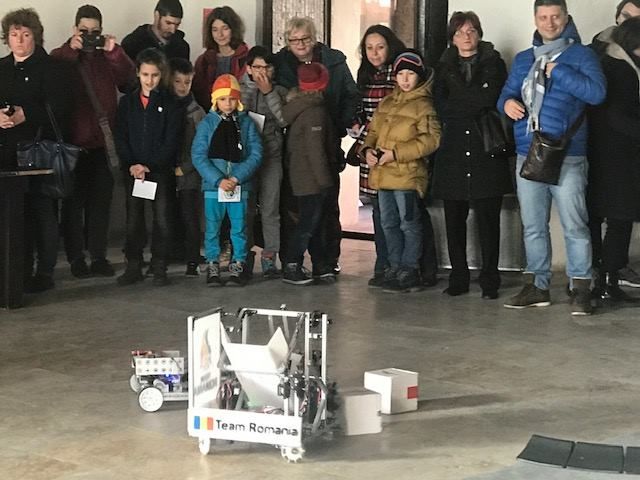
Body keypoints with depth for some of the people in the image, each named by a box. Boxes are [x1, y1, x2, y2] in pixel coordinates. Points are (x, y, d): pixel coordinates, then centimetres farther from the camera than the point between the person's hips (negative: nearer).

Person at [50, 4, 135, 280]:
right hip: (73, 143, -2)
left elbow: (130, 80, -6)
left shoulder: (109, 57, 10)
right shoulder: (61, 56, 4)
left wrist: (113, 52, -15)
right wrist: (71, 50, -20)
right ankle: (76, 257, 9)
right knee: (74, 201, 2)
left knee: (101, 200, 6)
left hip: (103, 142, 2)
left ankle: (99, 256, 13)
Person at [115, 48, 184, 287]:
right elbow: (121, 138, 5)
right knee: (133, 219, 4)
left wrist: (149, 166, -14)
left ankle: (159, 267, 5)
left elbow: (171, 141, -6)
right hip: (132, 170, 3)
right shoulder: (127, 102, 8)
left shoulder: (170, 103, 0)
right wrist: (131, 165, -10)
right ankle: (133, 266, 12)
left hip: (161, 170, -2)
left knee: (162, 218, -3)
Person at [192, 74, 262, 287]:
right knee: (212, 228, 5)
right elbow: (198, 155, -5)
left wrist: (237, 178, -14)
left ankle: (238, 266, 16)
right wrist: (218, 180, -15)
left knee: (239, 228, 6)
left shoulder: (246, 123, 3)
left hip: (240, 185, 1)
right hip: (213, 185, 0)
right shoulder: (207, 123, 1)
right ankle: (212, 267, 14)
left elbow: (256, 154, -2)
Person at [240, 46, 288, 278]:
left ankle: (269, 256, 3)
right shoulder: (239, 89, 7)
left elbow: (284, 120, -7)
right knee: (245, 208, 1)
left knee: (270, 208, -3)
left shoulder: (279, 92, 10)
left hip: (271, 156, 0)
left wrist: (269, 93, -10)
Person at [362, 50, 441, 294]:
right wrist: (368, 149, -2)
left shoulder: (423, 105, -8)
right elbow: (373, 130, 21)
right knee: (389, 223, 14)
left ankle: (409, 271, 8)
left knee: (409, 224, 1)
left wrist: (395, 154, -19)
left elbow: (431, 139, -16)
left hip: (407, 175, -7)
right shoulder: (386, 103, 15)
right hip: (383, 174, 7)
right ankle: (395, 267, 25)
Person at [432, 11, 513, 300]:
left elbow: (492, 99, -1)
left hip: (486, 150, -2)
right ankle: (458, 278, 10)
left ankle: (489, 280, 1)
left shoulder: (494, 64, 10)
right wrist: (475, 105, -4)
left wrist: (458, 107, -3)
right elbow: (442, 108, 5)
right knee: (454, 219, 3)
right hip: (453, 153, 2)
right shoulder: (444, 68, 16)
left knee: (488, 219, -4)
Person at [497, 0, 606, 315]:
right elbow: (507, 92, 22)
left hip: (567, 156, -5)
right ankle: (537, 287, 17)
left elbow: (597, 92, -12)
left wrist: (558, 71, -14)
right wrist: (507, 102, -2)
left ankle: (580, 289, -2)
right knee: (533, 226, 10)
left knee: (574, 225, -6)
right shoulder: (523, 59, 18)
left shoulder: (580, 55, 2)